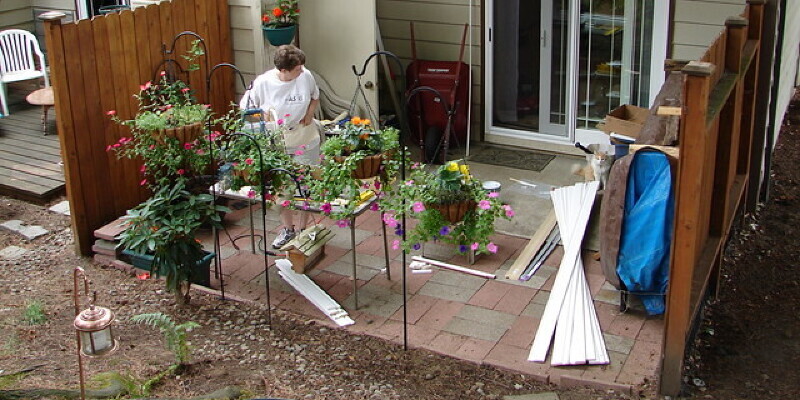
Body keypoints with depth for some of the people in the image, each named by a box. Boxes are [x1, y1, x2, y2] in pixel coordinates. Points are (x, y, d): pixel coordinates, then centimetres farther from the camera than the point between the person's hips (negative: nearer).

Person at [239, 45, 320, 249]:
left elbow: (315, 97, 8)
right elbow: (246, 108, -4)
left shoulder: (306, 76, -12)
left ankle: (303, 229, 30)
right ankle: (287, 229, 33)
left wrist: (310, 113, -9)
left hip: (306, 143, 1)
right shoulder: (263, 83, -17)